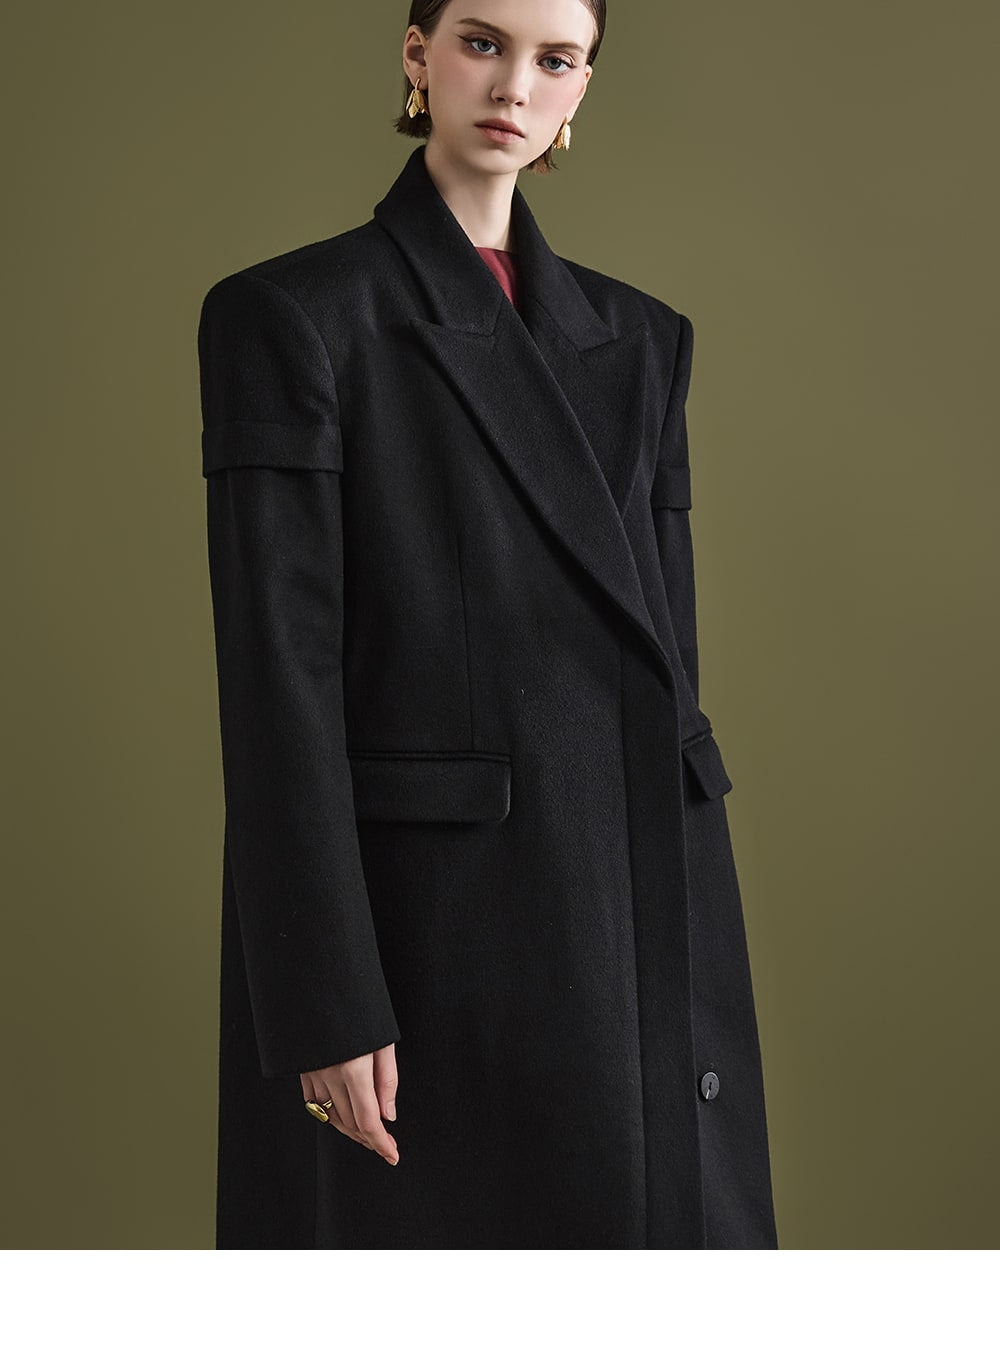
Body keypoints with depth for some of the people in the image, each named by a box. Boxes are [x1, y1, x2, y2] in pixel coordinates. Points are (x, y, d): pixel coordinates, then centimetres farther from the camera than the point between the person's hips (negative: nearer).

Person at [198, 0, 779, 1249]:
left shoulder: (638, 340, 13)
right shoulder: (288, 316, -4)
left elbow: (662, 653, 13)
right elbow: (278, 671, -11)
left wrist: (707, 980, 11)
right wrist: (326, 1006, -15)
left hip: (633, 919, 6)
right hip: (417, 929, -5)